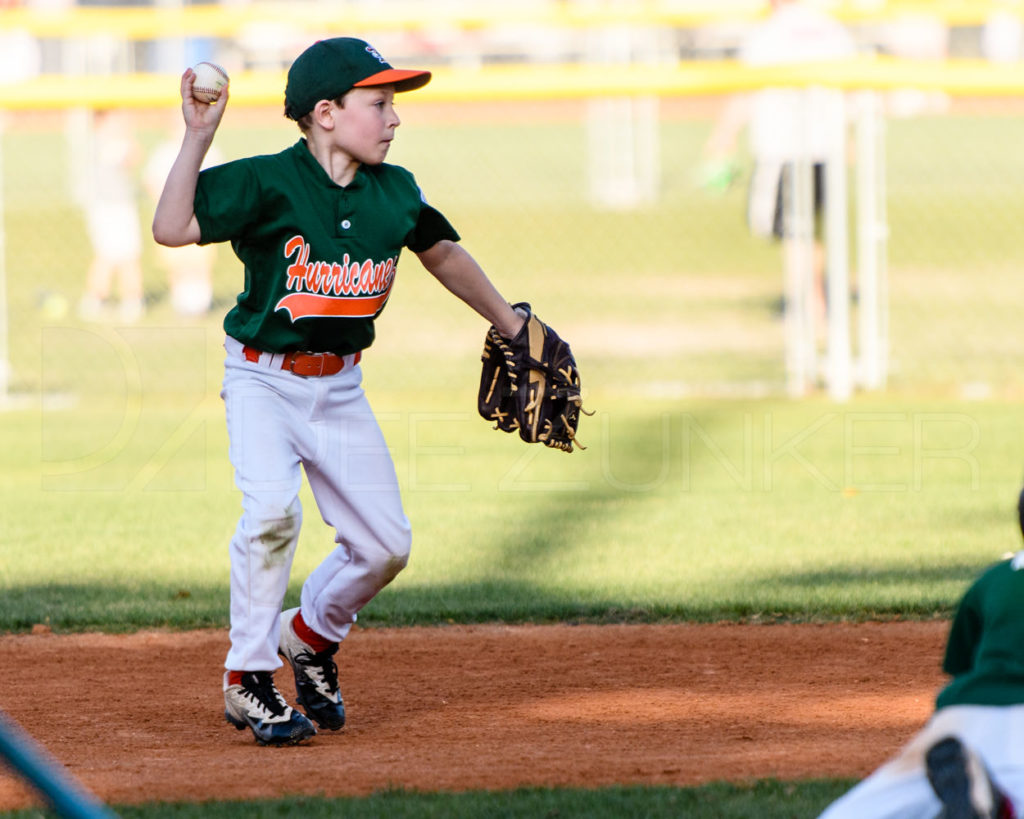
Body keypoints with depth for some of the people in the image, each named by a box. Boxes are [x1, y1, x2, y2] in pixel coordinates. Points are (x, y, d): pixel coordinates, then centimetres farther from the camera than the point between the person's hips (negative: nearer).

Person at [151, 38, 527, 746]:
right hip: (262, 377, -5)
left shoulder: (395, 192, -2)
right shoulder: (266, 183, -17)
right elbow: (172, 229, -26)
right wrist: (198, 137, -32)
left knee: (386, 546, 0)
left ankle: (310, 635, 30)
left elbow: (443, 252, 17)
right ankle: (248, 680, -10)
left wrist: (512, 323, 24)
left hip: (339, 387, 5)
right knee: (274, 511, -27)